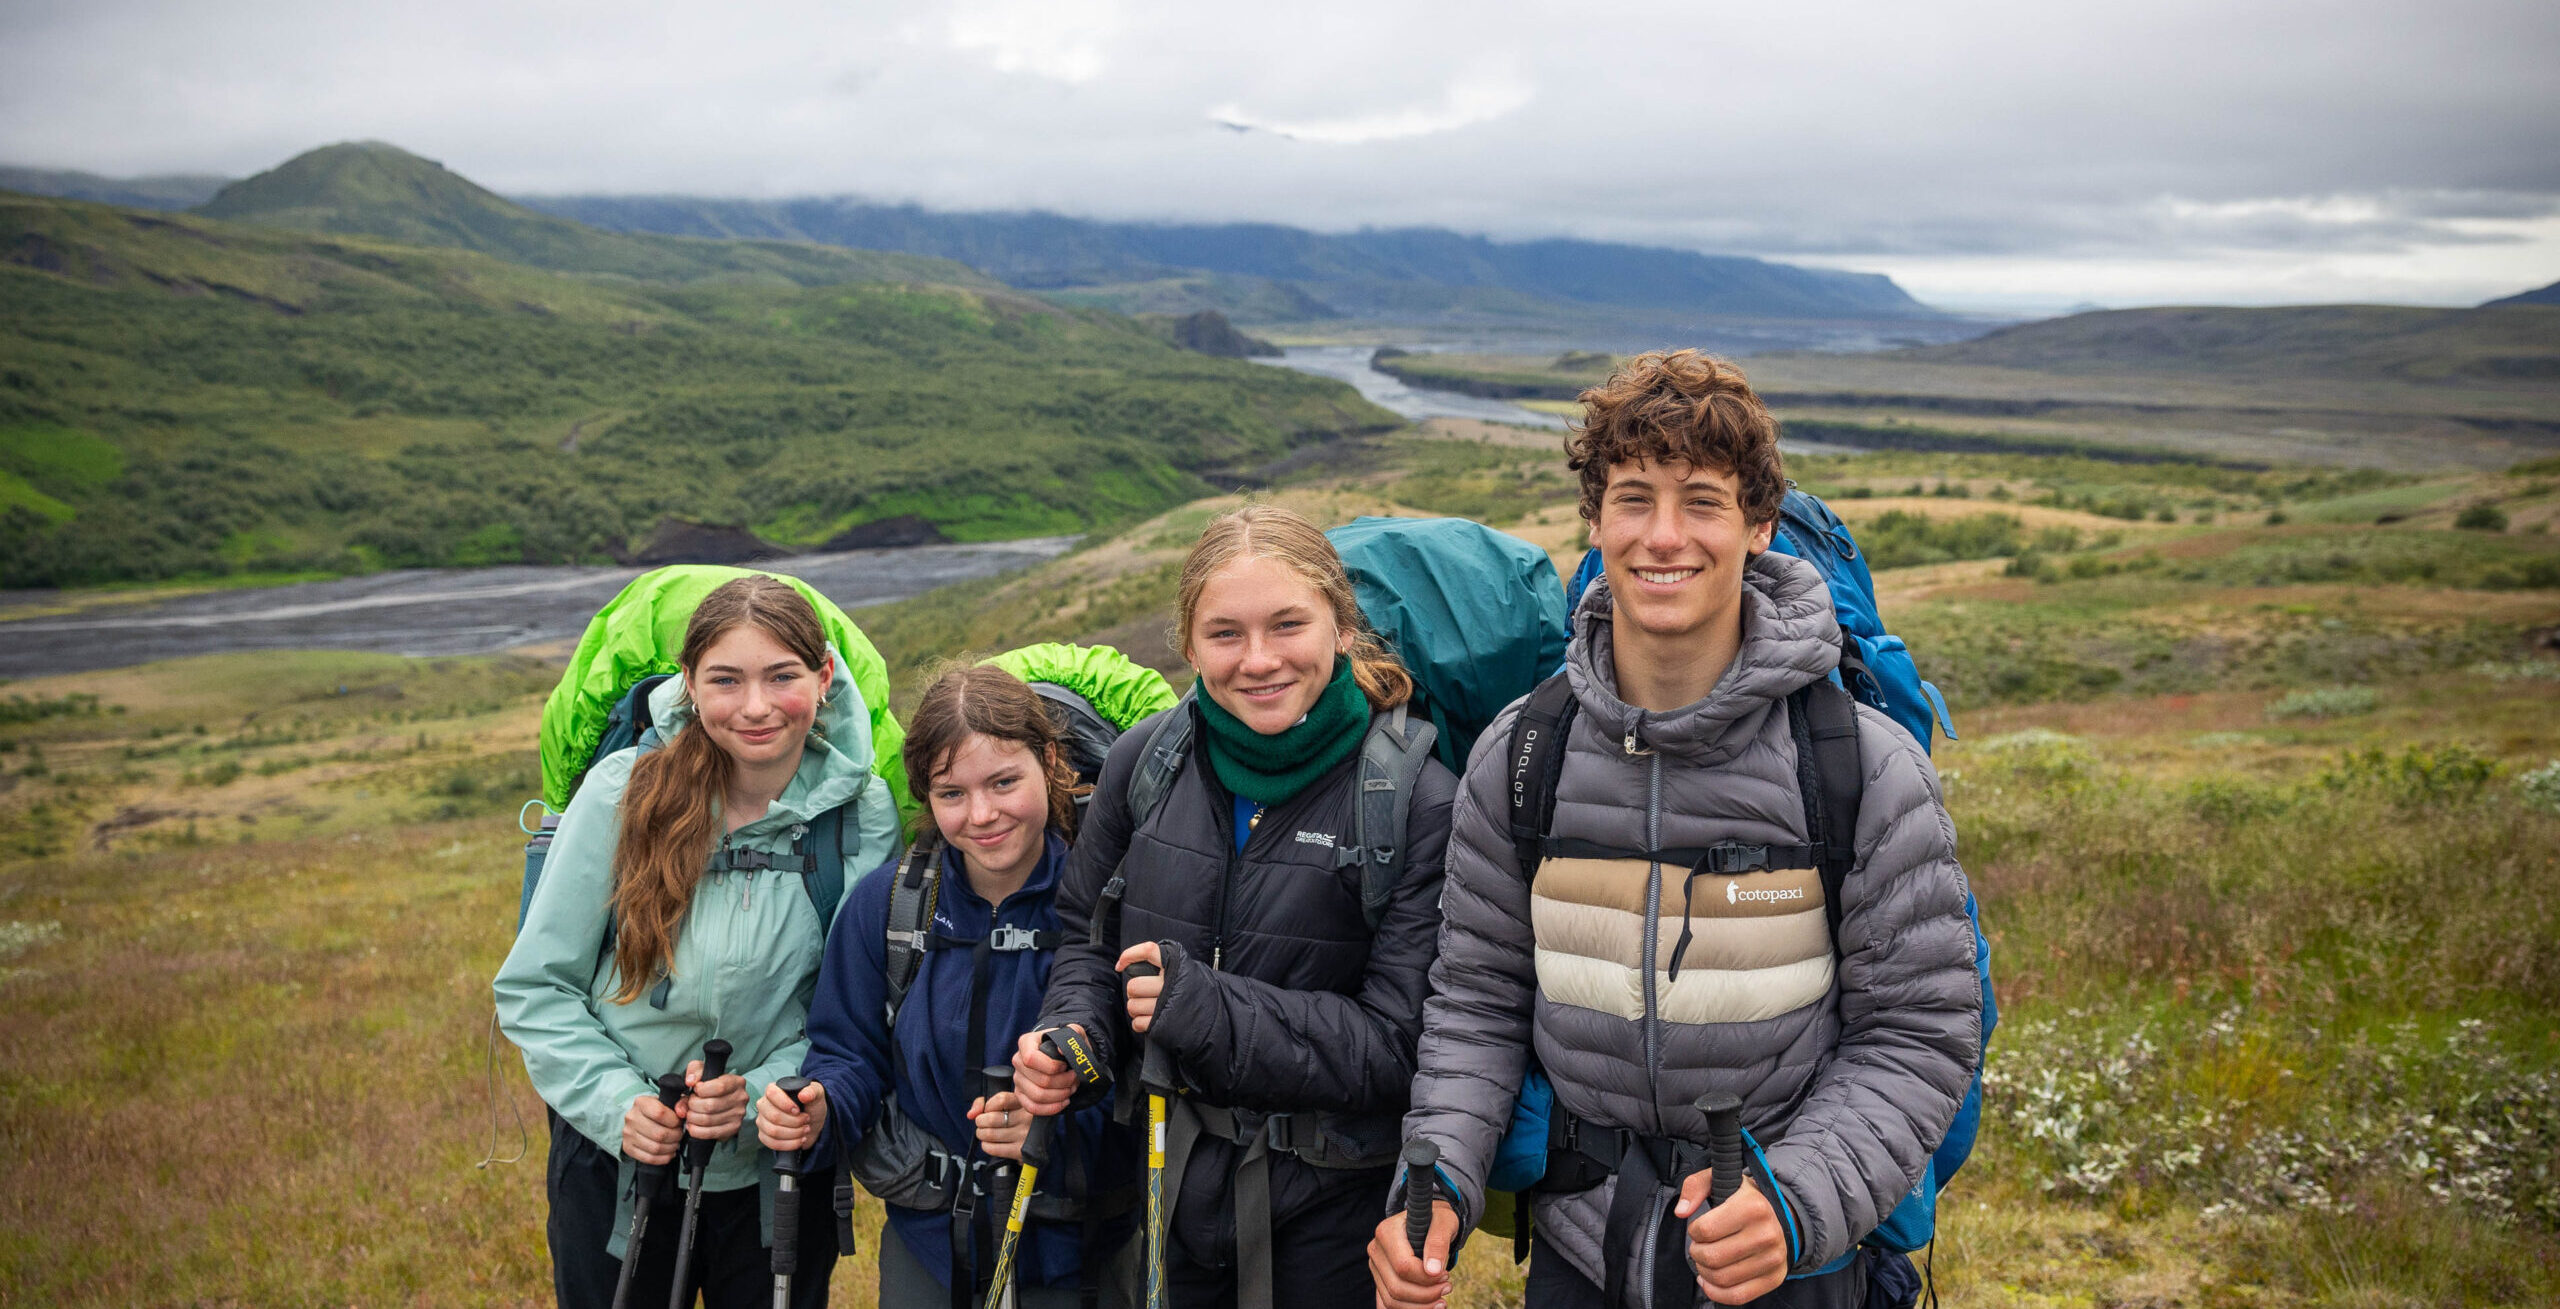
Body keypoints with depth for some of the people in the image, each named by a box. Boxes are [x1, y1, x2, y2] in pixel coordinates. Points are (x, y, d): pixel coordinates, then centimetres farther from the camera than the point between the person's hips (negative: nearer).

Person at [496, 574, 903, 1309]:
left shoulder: (864, 816, -9)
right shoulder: (624, 792, -12)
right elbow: (534, 986, -5)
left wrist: (763, 1091, -18)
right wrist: (615, 1102, -17)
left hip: (778, 1177, 1)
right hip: (616, 1166, 0)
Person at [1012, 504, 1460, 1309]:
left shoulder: (1420, 802, -17)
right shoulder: (1144, 761, -3)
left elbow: (1399, 1044, -18)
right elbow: (1089, 934, 11)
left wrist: (1204, 1007, -24)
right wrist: (1071, 1032, -9)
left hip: (1330, 1204, -3)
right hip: (1169, 1180, 4)